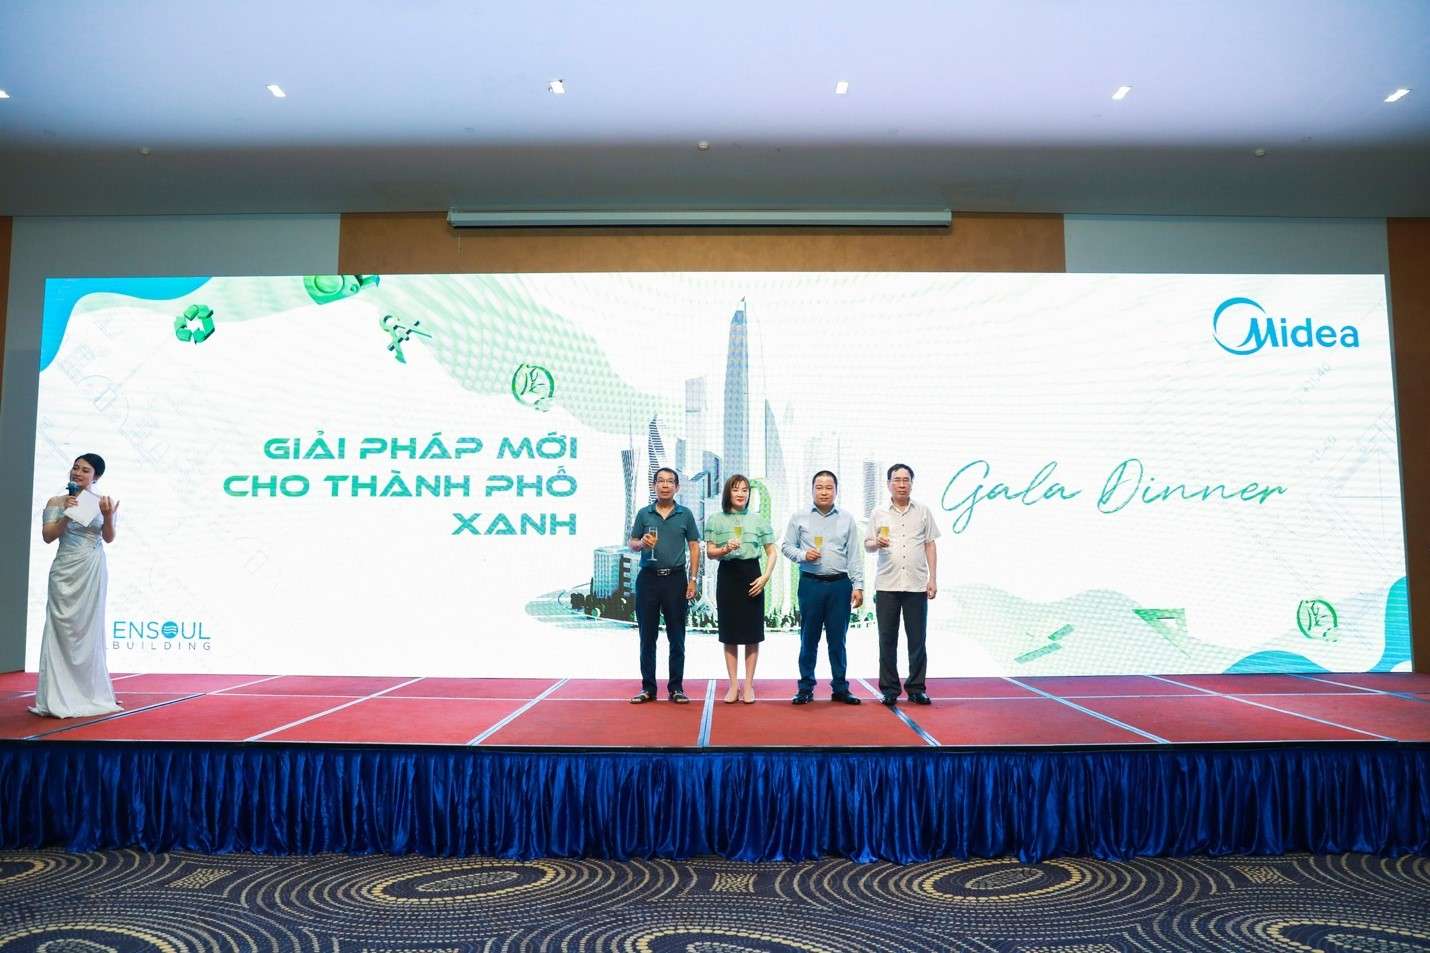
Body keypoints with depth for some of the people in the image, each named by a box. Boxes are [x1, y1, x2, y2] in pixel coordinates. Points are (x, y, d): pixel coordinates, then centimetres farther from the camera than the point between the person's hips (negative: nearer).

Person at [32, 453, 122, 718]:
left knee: (89, 628, 4)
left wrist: (108, 516, -20)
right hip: (65, 571, -1)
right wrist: (67, 514, -17)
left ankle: (89, 692, 12)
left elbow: (109, 538, -2)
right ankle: (60, 696, 0)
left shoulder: (103, 502, 4)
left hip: (93, 571, 1)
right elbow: (47, 536, -4)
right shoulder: (56, 502, 4)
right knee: (63, 629, -3)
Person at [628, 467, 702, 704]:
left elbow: (694, 547, 5)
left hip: (675, 579, -1)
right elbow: (632, 543, 11)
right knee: (647, 636, 5)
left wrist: (692, 580, -3)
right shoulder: (644, 513, 6)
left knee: (677, 637, 3)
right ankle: (648, 688, 14)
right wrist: (642, 543, -13)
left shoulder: (685, 515, 5)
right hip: (648, 578, 1)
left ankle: (676, 688, 12)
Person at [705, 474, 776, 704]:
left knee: (752, 633, 2)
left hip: (751, 575, 0)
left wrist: (765, 577, -8)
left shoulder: (758, 519, 4)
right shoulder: (715, 520, 4)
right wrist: (725, 549, -18)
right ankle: (733, 685, 14)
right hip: (727, 575, 0)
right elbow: (710, 552, 2)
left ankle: (748, 684, 12)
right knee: (729, 633, 5)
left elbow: (771, 552, 5)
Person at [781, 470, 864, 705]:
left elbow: (854, 555, 6)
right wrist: (803, 555, -12)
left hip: (840, 584, 1)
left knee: (837, 639, 7)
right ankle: (805, 688, 13)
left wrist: (858, 585, 0)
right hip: (810, 583, -1)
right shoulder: (799, 517, 5)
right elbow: (786, 546, 7)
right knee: (809, 638, 4)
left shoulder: (847, 519, 8)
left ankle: (840, 688, 16)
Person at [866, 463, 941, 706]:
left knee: (917, 639, 3)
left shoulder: (923, 511, 10)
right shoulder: (879, 514, 8)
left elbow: (930, 545, 9)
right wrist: (877, 543, -16)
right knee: (887, 639, 3)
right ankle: (889, 689, 12)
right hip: (887, 585, 0)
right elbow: (867, 544, 8)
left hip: (917, 585, 0)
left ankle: (916, 688, 14)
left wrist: (933, 579, 3)